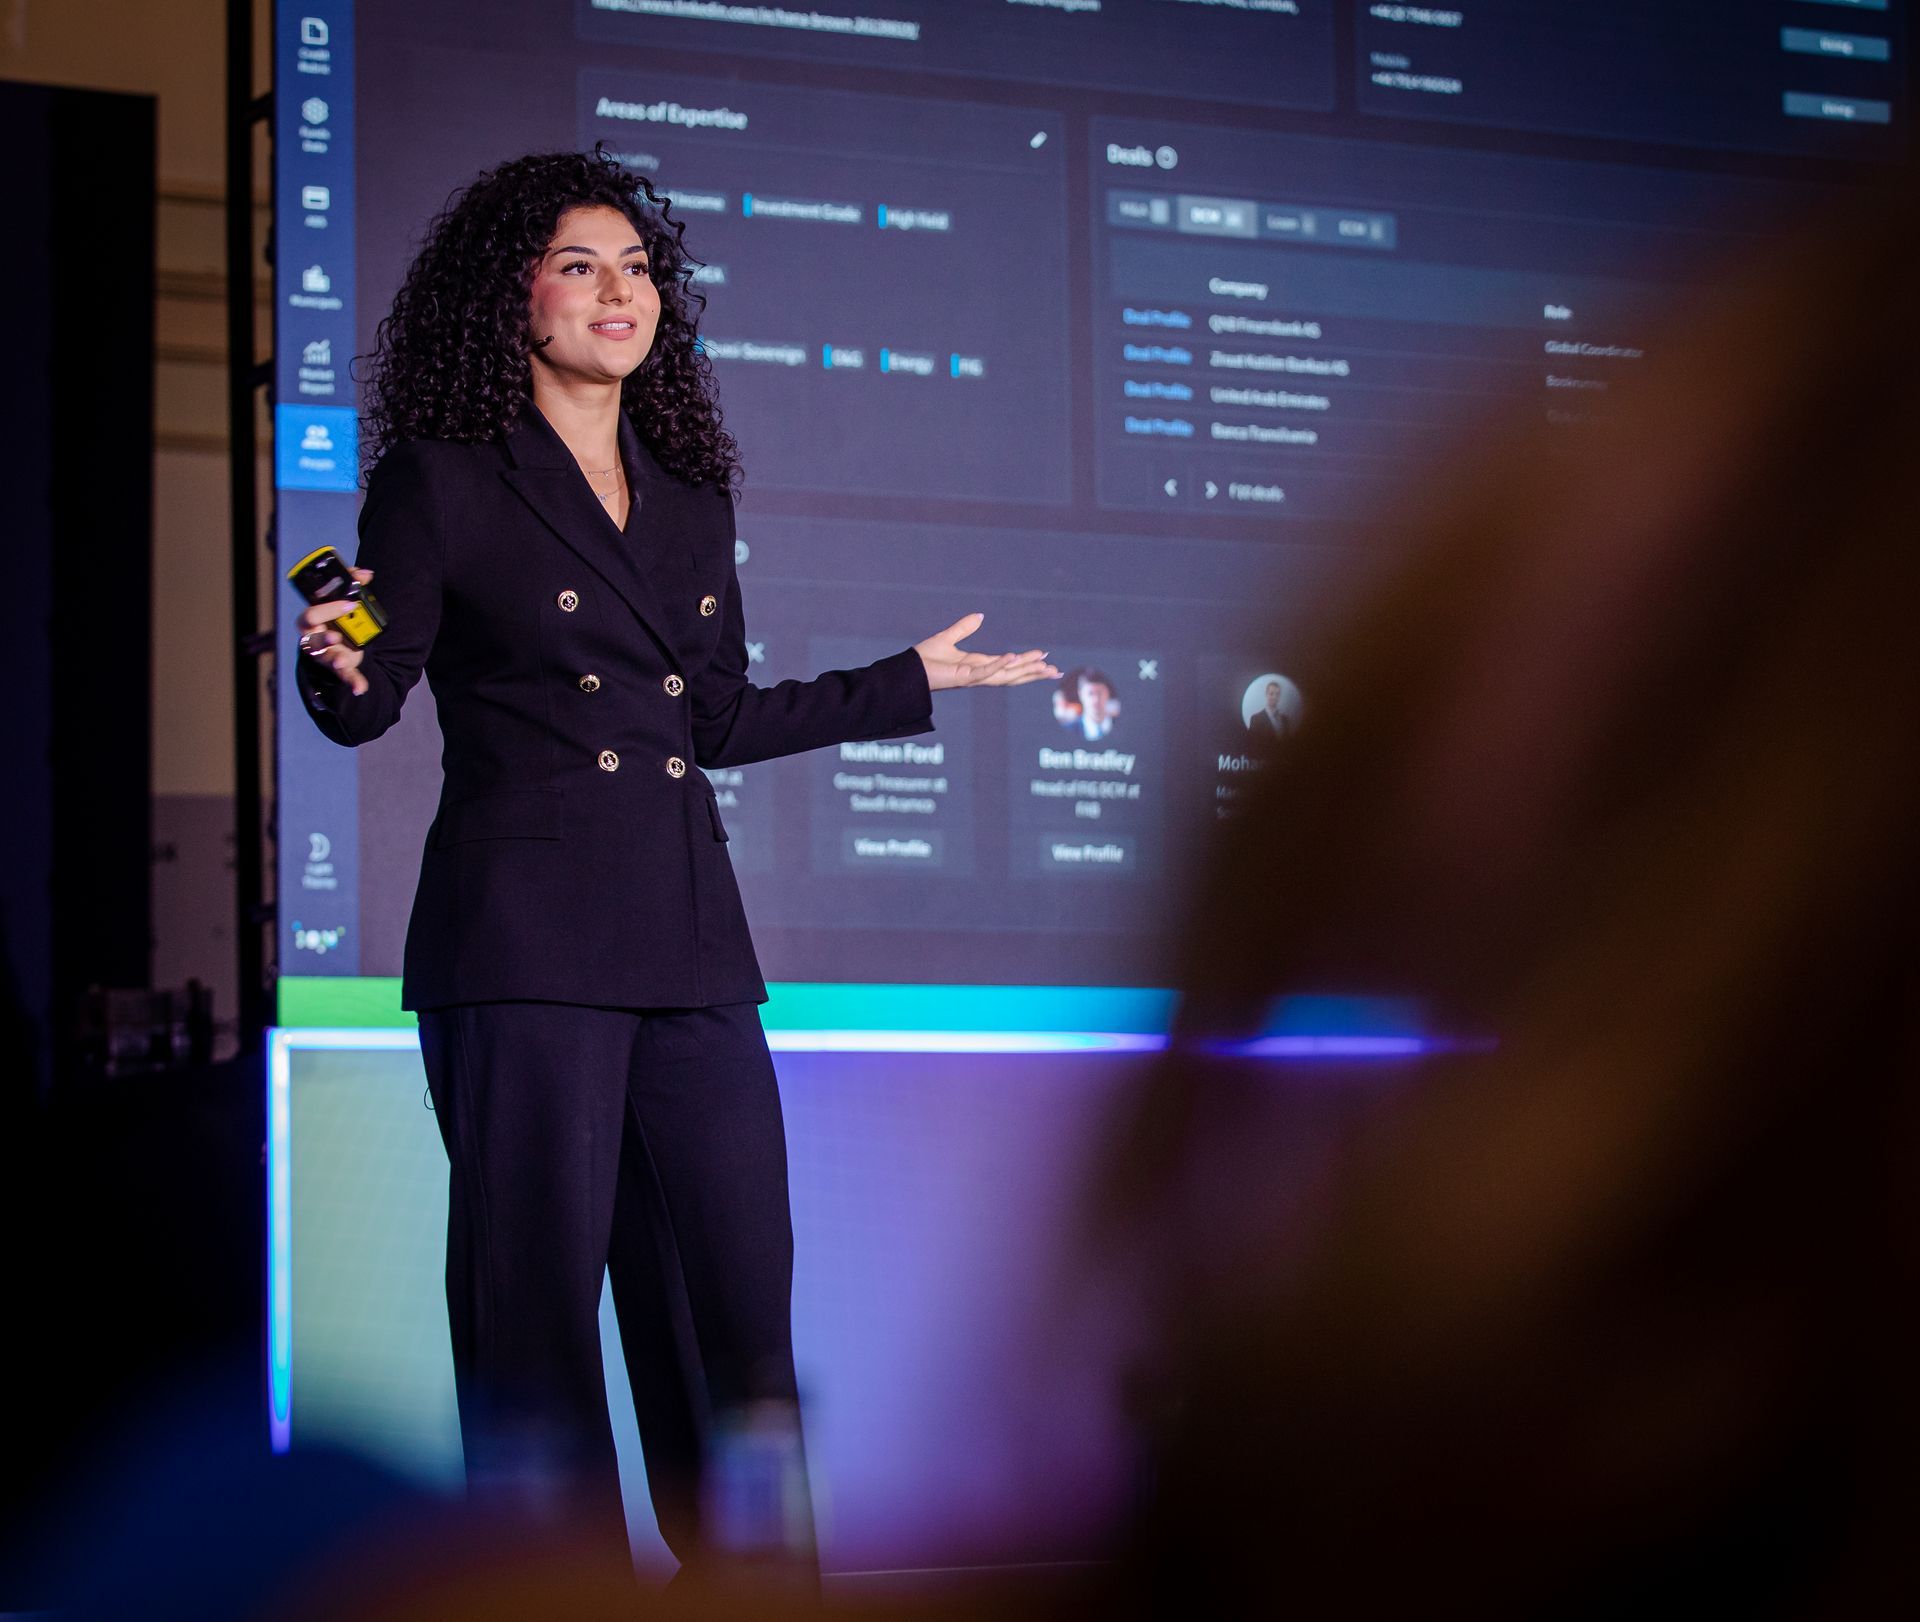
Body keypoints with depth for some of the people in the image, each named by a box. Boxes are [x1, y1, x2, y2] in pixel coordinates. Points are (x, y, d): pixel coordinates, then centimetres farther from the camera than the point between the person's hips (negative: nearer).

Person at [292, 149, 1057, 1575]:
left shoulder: (694, 501, 18)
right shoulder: (443, 482, 2)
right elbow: (367, 701, -2)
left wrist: (912, 683, 29)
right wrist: (336, 662, -25)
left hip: (689, 935, 5)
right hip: (523, 935, -5)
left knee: (739, 1283, 3)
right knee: (539, 1286, -5)